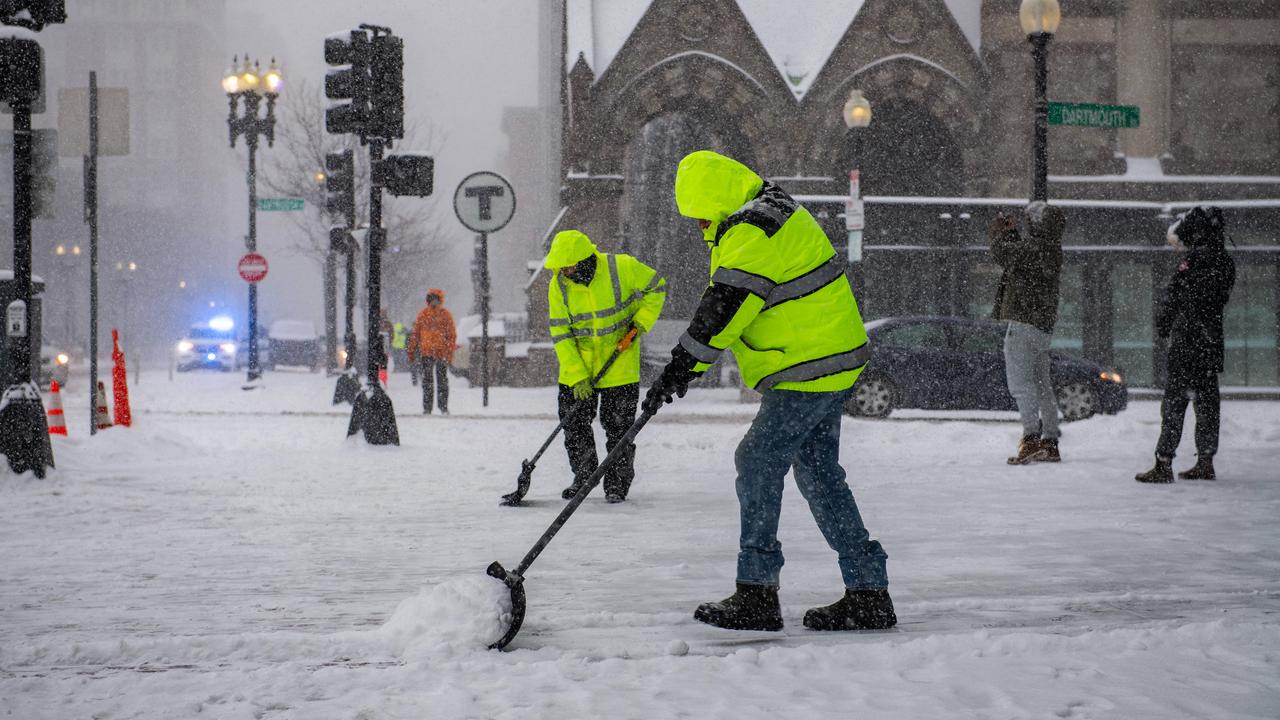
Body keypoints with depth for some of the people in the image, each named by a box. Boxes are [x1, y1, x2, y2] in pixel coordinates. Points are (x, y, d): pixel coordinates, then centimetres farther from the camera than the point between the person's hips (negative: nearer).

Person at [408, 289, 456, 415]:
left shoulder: (446, 315, 2)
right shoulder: (422, 314, 8)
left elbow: (452, 335, 1)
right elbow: (415, 334, 11)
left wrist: (450, 353, -8)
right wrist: (411, 352, 7)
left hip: (442, 353, -2)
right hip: (426, 352, 2)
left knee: (442, 380, 2)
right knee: (427, 381, 3)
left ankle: (444, 407, 9)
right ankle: (427, 408, 7)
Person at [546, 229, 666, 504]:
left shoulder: (622, 268, -17)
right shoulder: (559, 285, -10)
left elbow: (656, 287, -1)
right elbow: (560, 333, -9)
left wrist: (641, 321, -13)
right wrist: (577, 375, -16)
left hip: (619, 361, -2)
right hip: (578, 364, 3)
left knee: (618, 425, 1)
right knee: (574, 423, 5)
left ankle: (618, 483, 15)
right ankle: (584, 476, 23)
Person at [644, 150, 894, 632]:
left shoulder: (752, 231, -18)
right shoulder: (773, 211, 17)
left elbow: (723, 308, -24)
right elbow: (725, 302, 25)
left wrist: (680, 368, -22)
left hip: (808, 371, -11)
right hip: (829, 364, 11)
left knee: (758, 463, -7)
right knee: (819, 474, 12)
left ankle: (756, 595, -5)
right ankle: (867, 593, 13)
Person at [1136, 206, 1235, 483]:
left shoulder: (1193, 263, -15)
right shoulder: (1226, 263, 8)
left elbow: (1171, 300, -11)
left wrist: (1162, 327, 4)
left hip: (1186, 343, -8)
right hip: (1213, 344, 8)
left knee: (1174, 401, -6)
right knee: (1207, 400, 12)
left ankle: (1163, 463, -8)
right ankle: (1205, 462, 16)